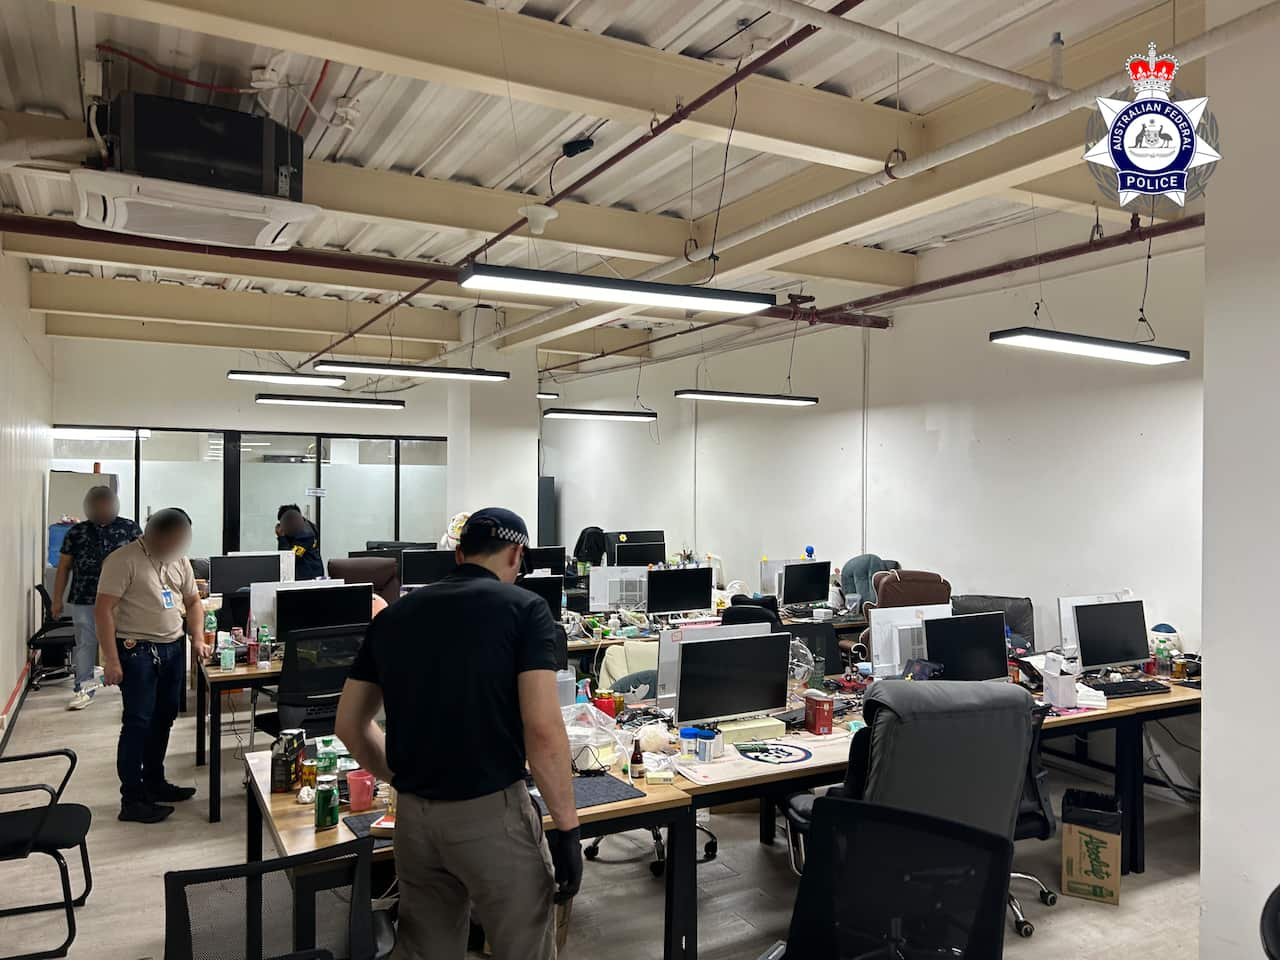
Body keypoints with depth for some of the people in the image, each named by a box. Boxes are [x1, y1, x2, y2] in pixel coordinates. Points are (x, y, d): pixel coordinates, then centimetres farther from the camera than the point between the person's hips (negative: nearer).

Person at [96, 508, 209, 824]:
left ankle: (154, 782, 29)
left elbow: (193, 601, 19)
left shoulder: (179, 561, 9)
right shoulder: (124, 560, -13)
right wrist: (111, 660, -18)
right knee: (138, 722, -5)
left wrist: (198, 638, 6)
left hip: (173, 649, 7)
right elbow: (103, 610, -15)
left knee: (163, 719, 15)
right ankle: (132, 800, 3)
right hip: (137, 651, -7)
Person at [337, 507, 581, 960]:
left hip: (413, 816, 5)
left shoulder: (393, 615, 8)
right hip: (493, 813, -5)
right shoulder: (523, 607, -8)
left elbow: (350, 724, 13)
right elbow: (542, 729, -17)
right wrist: (567, 827, -9)